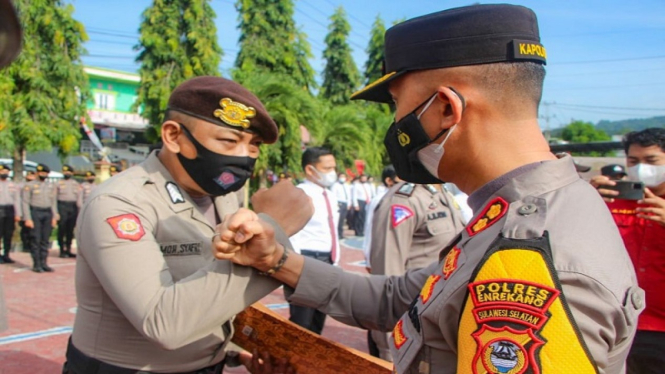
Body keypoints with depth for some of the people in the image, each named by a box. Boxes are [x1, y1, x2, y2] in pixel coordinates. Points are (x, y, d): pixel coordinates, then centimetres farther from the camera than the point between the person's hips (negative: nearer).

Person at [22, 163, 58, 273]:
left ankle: (44, 263, 13)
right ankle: (36, 264, 4)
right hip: (35, 213, -4)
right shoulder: (29, 185, 0)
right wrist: (27, 219, -9)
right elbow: (25, 202, -3)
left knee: (45, 240, 6)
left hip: (48, 213, 4)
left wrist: (54, 217, 8)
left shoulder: (52, 186, 13)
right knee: (36, 239, -3)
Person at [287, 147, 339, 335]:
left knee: (318, 319, 20)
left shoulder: (330, 197, 13)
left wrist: (334, 263, 19)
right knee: (302, 322, -1)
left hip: (327, 261, 9)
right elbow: (291, 237, -19)